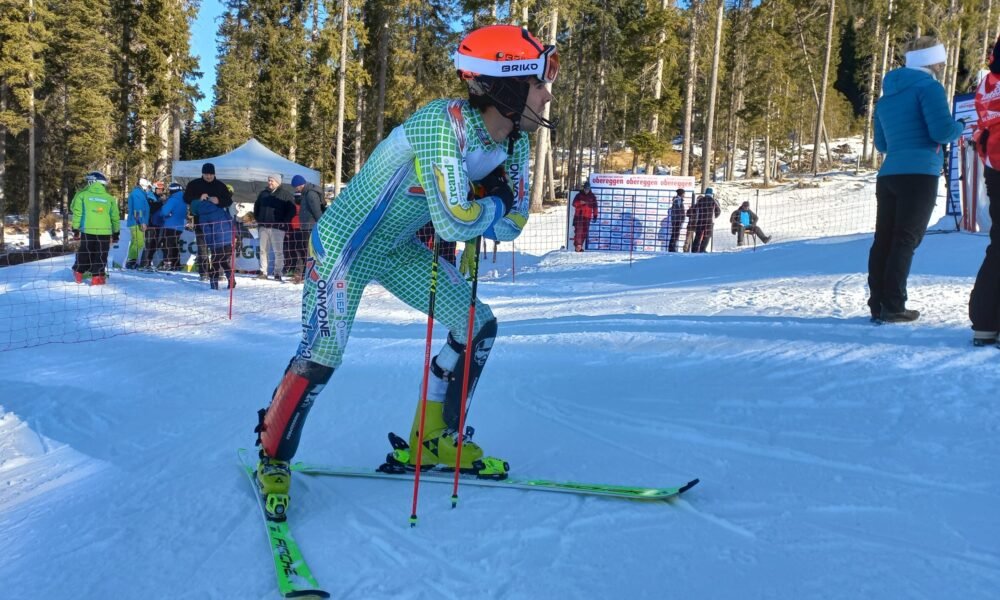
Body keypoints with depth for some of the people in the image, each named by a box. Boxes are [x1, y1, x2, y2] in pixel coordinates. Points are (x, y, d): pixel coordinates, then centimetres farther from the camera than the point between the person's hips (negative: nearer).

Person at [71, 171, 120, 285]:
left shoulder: (82, 195, 3)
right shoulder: (109, 198, 8)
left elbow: (77, 213, 0)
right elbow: (115, 217, 11)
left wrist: (76, 228, 4)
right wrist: (116, 232, 19)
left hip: (87, 231, 0)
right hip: (105, 232, 0)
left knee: (84, 253, 16)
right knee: (101, 256, 6)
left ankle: (79, 273, 24)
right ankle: (97, 277, 1)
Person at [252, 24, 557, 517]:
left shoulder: (514, 142, -6)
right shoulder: (444, 123, -31)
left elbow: (512, 223, -3)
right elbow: (454, 223, -37)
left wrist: (471, 212, -21)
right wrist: (493, 203, -17)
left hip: (399, 248, 8)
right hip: (346, 244, -8)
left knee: (479, 326, 5)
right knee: (321, 356, -13)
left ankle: (434, 439, 20)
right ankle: (273, 459, 13)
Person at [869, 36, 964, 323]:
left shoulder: (886, 96, 21)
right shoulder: (928, 86, -3)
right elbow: (943, 131, -12)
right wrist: (960, 127, 8)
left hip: (888, 174, 7)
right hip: (920, 173, -7)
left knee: (883, 240, 5)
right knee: (906, 240, -6)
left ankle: (877, 305, 4)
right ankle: (893, 306, -8)